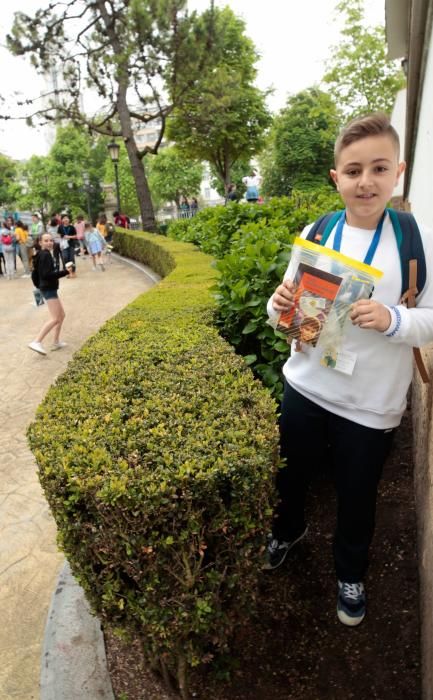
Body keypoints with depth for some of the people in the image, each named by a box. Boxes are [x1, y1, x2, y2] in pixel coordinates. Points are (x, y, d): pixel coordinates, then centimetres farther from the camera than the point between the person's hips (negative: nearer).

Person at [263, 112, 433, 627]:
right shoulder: (314, 234, -3)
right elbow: (291, 311, 4)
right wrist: (280, 305, -18)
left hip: (371, 404, -2)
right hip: (306, 387, 3)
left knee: (356, 497, 17)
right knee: (289, 475, 21)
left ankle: (350, 574, 48)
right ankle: (287, 530, 56)